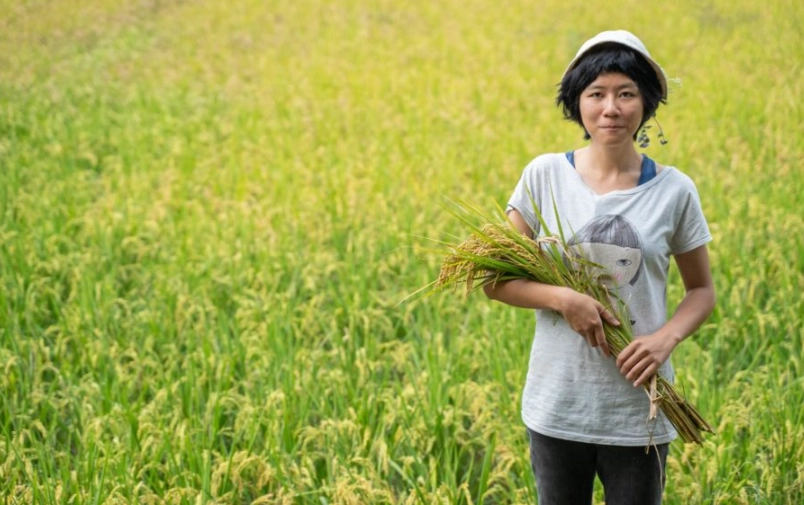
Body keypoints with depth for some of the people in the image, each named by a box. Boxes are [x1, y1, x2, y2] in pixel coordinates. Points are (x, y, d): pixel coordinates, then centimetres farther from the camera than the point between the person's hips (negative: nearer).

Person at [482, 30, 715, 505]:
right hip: (557, 407, 1)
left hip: (639, 408, 0)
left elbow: (702, 291, 7)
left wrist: (668, 337, -14)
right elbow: (495, 279, 0)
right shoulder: (545, 175, -4)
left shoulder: (673, 190, -3)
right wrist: (562, 298, -18)